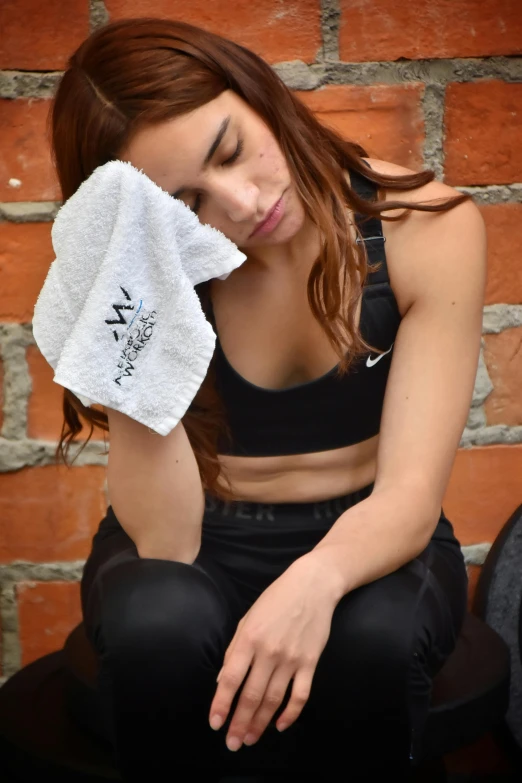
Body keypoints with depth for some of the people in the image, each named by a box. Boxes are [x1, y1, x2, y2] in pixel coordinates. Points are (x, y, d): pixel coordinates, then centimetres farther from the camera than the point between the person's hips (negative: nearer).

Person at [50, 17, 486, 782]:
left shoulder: (427, 228, -15)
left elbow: (410, 494, -21)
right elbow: (165, 544, -20)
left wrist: (317, 580, -43)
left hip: (361, 547, 0)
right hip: (200, 554, 1)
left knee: (372, 635, -34)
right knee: (159, 624, -34)